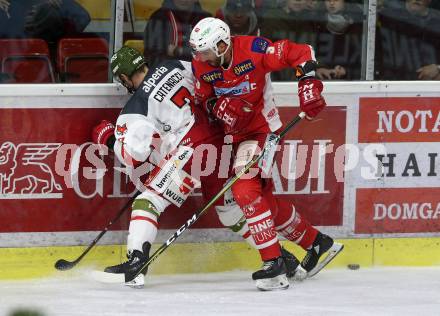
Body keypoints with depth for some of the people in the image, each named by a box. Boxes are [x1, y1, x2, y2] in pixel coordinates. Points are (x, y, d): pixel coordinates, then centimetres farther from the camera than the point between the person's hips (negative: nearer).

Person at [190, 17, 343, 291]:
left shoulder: (254, 50, -24)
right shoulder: (201, 66, -8)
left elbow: (301, 53, -17)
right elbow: (203, 100, 5)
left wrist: (309, 85, -23)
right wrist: (219, 106, -16)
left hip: (263, 128, -7)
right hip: (237, 132, 7)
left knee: (245, 191, -23)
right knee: (264, 200, 14)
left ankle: (274, 266, -21)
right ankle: (318, 243, 33)